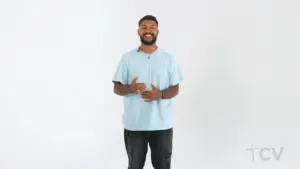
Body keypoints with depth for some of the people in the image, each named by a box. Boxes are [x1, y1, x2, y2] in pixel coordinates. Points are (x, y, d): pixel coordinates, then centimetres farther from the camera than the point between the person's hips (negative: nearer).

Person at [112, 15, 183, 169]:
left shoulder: (169, 58, 3)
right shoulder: (127, 58, 1)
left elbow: (175, 89, 4)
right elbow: (117, 88, 2)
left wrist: (160, 94, -17)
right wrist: (130, 88, -21)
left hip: (162, 124, 1)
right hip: (134, 124, -1)